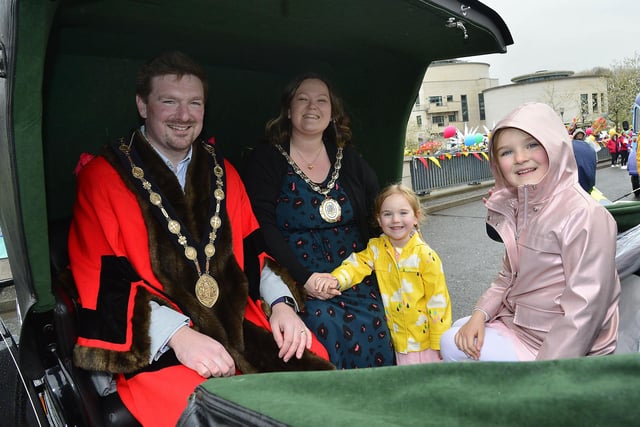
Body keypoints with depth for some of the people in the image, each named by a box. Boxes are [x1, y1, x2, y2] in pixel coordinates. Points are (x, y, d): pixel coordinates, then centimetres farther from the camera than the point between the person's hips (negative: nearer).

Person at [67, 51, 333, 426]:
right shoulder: (103, 176, 0)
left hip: (239, 326, 5)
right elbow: (102, 282, -7)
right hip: (153, 346, -4)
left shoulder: (223, 173, 14)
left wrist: (281, 303, -6)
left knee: (314, 367, -15)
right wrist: (177, 333, -20)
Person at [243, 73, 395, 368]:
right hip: (298, 280, -3)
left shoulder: (348, 158, 14)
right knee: (328, 329, -26)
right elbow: (264, 226, -6)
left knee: (373, 332, -19)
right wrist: (304, 277, -16)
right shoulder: (265, 159, 3)